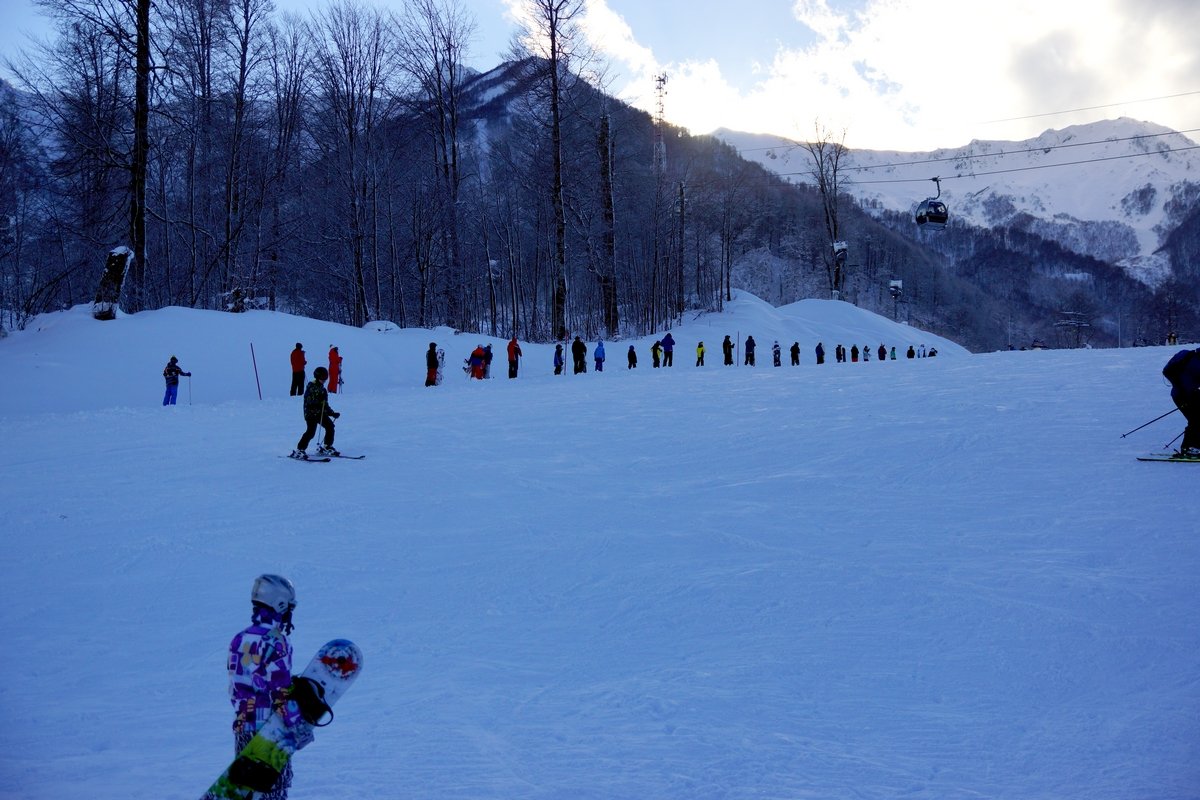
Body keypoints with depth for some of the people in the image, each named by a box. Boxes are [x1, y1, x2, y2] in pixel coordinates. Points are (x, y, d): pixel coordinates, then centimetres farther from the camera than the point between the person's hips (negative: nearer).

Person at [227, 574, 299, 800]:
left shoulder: (239, 640, 5)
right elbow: (282, 691, -19)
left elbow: (236, 685, 13)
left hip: (243, 727, 7)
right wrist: (298, 724, -12)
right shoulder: (275, 642, -19)